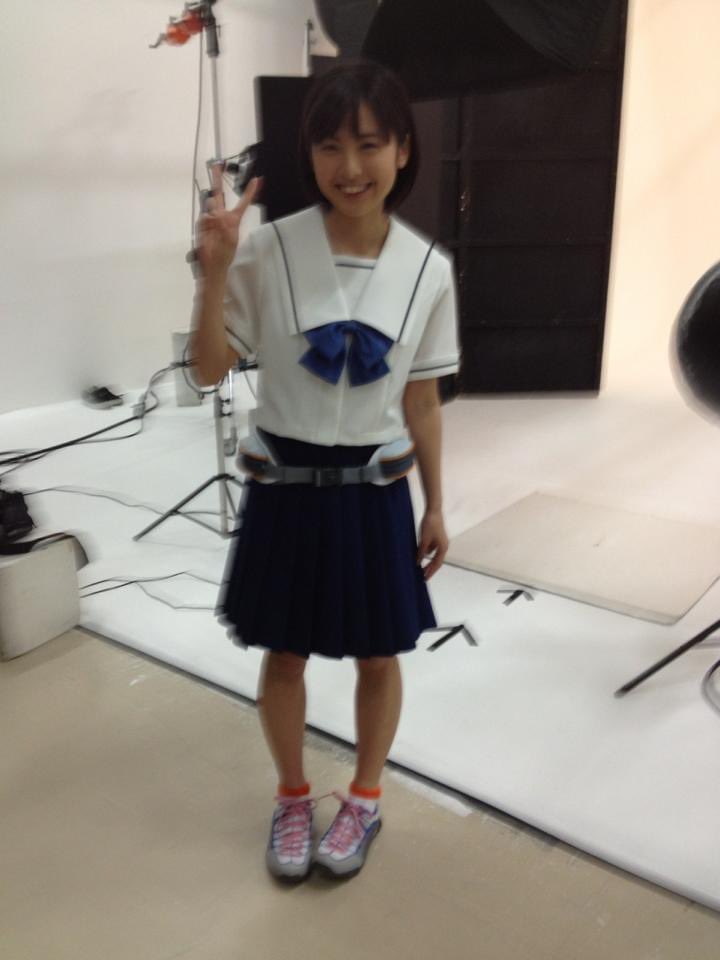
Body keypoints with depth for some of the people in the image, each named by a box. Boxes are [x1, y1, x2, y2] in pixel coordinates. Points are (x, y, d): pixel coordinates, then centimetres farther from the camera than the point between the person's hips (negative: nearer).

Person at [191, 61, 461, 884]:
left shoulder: (428, 269, -5)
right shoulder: (269, 250, -10)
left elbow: (421, 400, 3)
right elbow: (210, 369, -5)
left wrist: (434, 507, 7)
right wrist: (215, 270, -20)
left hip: (373, 492, 1)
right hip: (283, 488, -1)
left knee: (377, 658, 15)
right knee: (285, 655, 15)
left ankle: (363, 801, 42)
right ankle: (292, 799, 42)